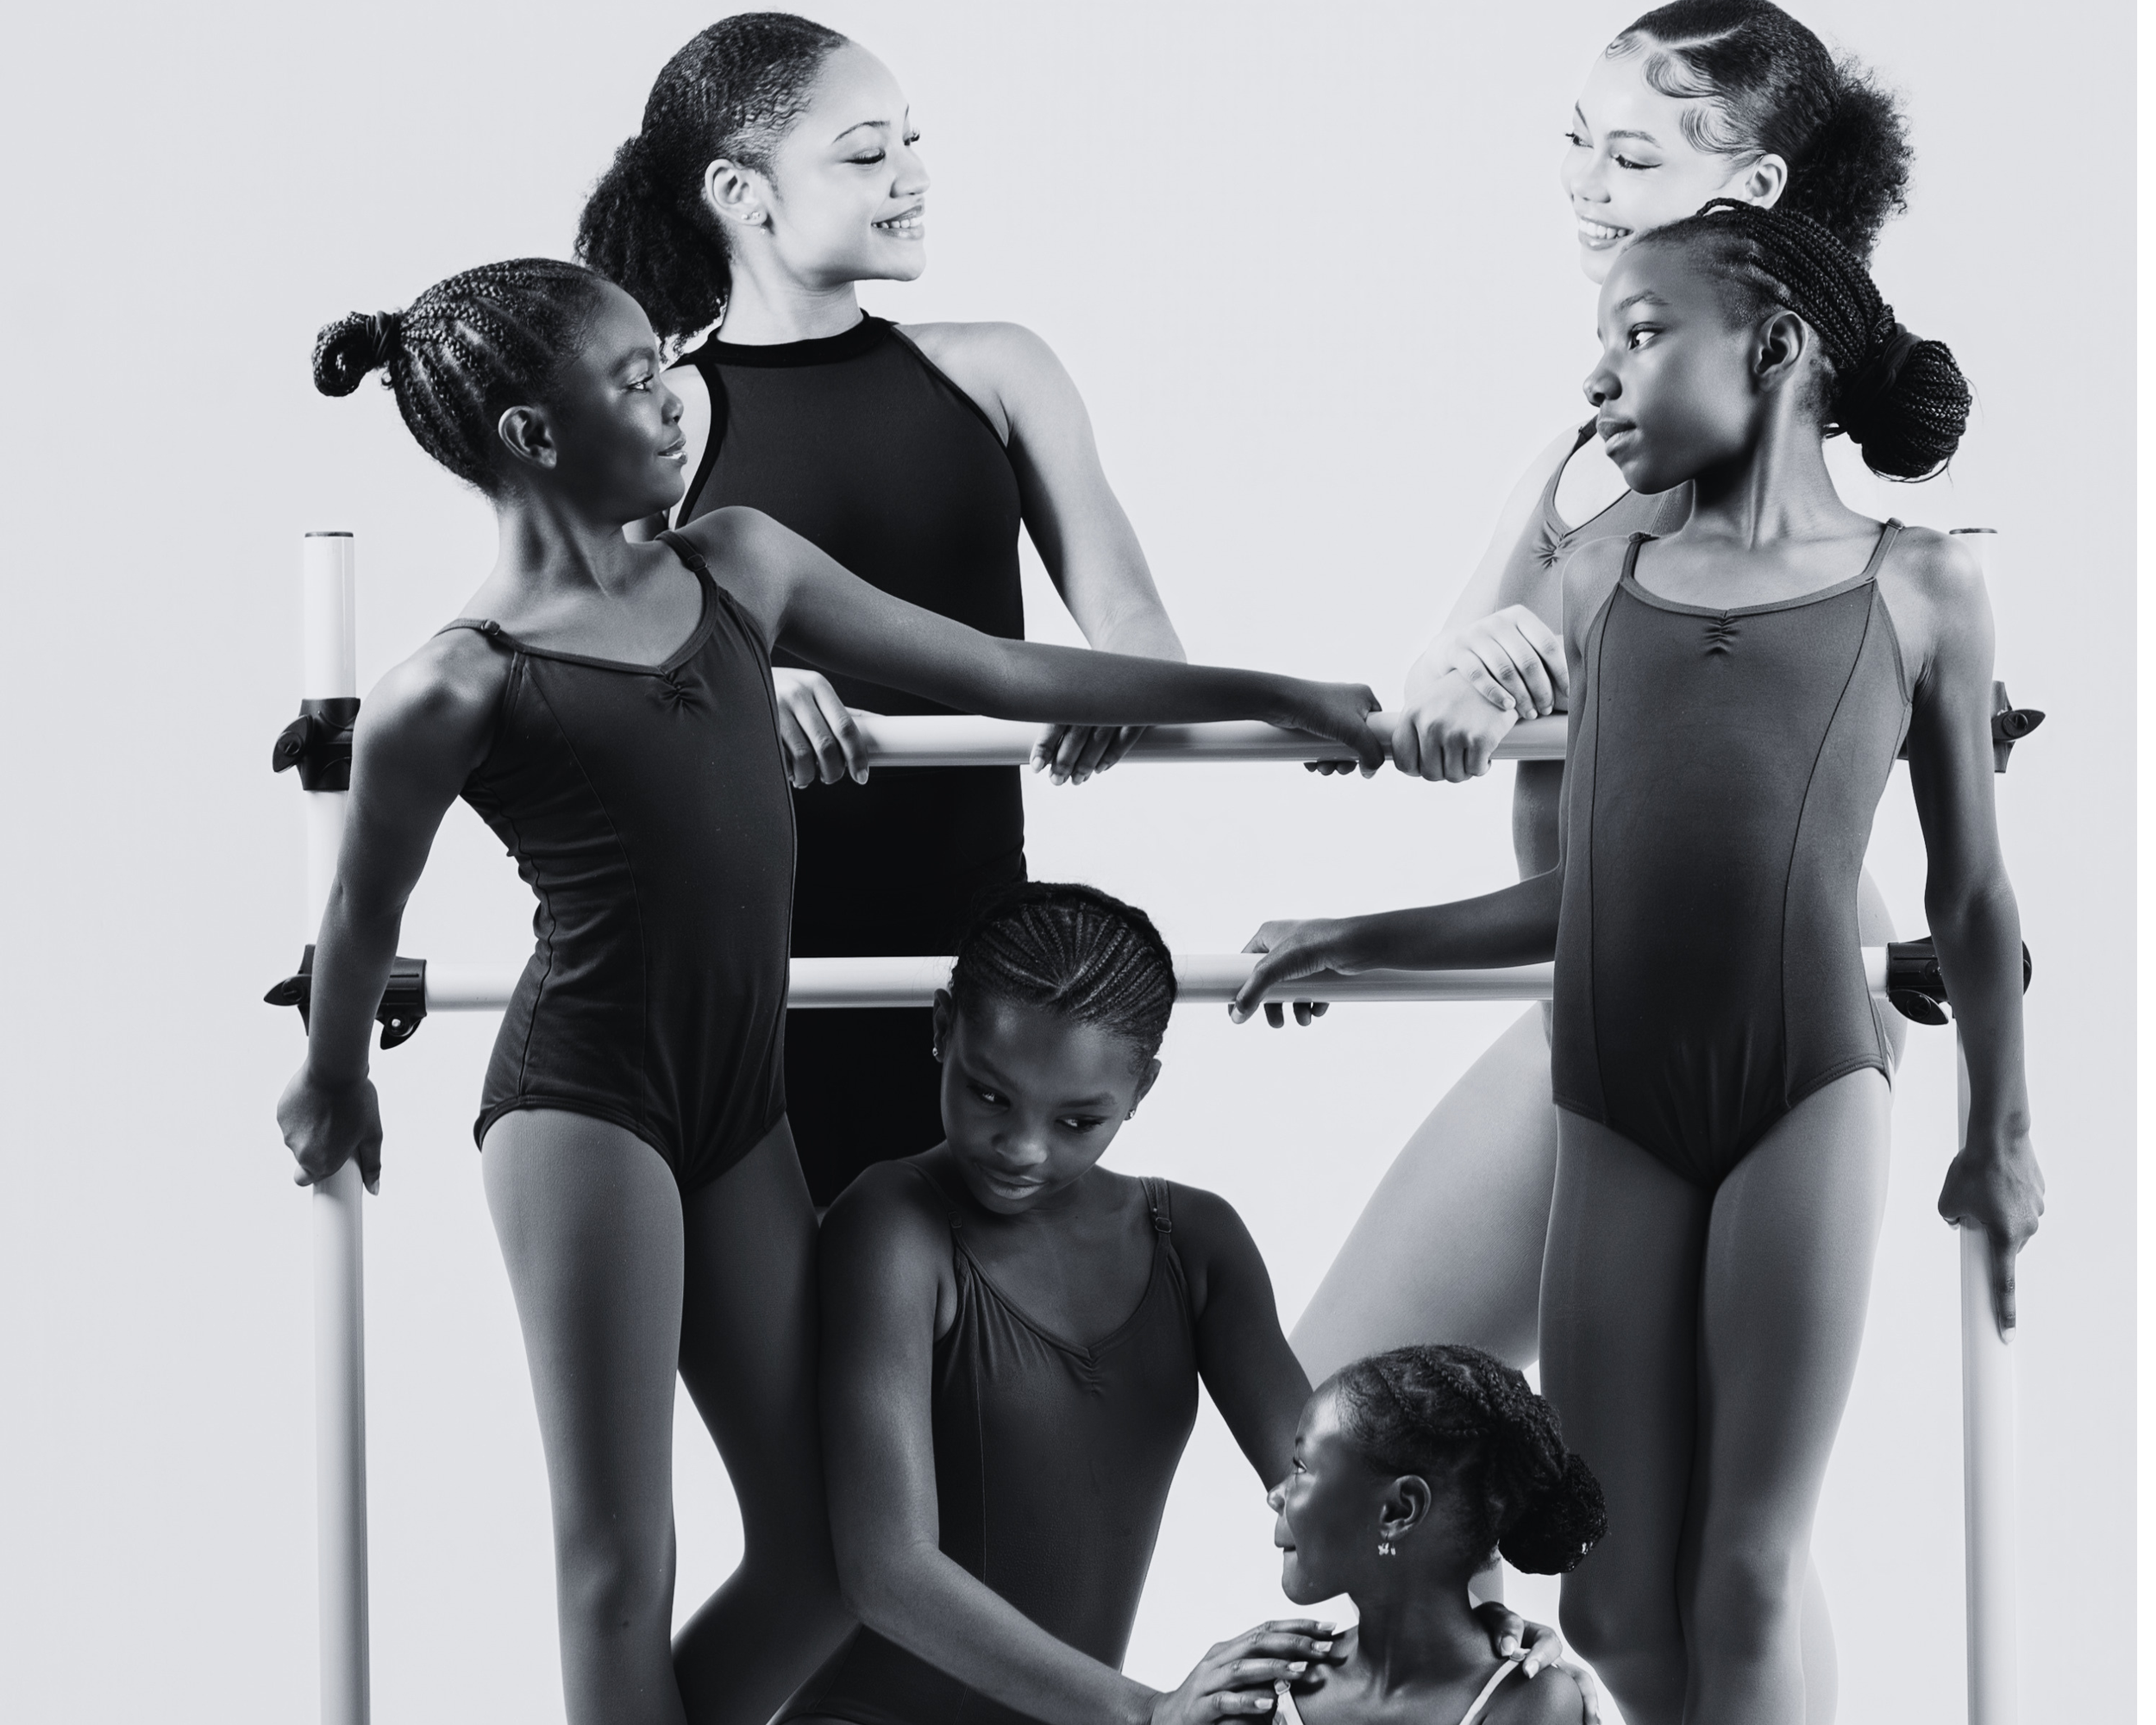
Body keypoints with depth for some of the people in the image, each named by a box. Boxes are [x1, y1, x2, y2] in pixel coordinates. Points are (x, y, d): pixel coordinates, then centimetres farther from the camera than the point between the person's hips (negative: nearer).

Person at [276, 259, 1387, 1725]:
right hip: (583, 1100, -7)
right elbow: (366, 916, 7)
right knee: (621, 1565, -5)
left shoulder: (735, 566, 9)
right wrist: (333, 1084, 23)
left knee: (821, 1556, 4)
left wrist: (1279, 696, 13)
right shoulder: (450, 695, -8)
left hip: (740, 1102, 7)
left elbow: (1003, 675, 12)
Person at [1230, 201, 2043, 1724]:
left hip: (1811, 1096, -3)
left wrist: (2002, 1136, 19)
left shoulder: (1921, 587, 7)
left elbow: (1971, 892, 14)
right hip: (1616, 1112, 3)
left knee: (1746, 1587, -6)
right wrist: (1360, 944, 19)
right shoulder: (1603, 584, 15)